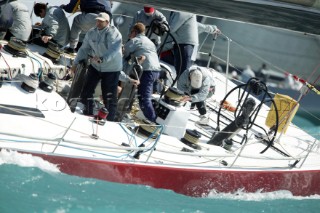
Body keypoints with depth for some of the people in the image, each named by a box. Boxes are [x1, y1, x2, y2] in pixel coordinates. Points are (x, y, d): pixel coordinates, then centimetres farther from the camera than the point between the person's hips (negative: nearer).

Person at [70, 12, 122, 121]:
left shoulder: (114, 34, -18)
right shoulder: (91, 33, 0)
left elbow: (113, 51, -31)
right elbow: (84, 49, 7)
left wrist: (102, 59, -47)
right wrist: (76, 63, 1)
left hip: (111, 68, -5)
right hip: (95, 66, 5)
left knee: (109, 96, -2)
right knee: (87, 90, 4)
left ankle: (110, 119, 9)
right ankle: (87, 115, 19)